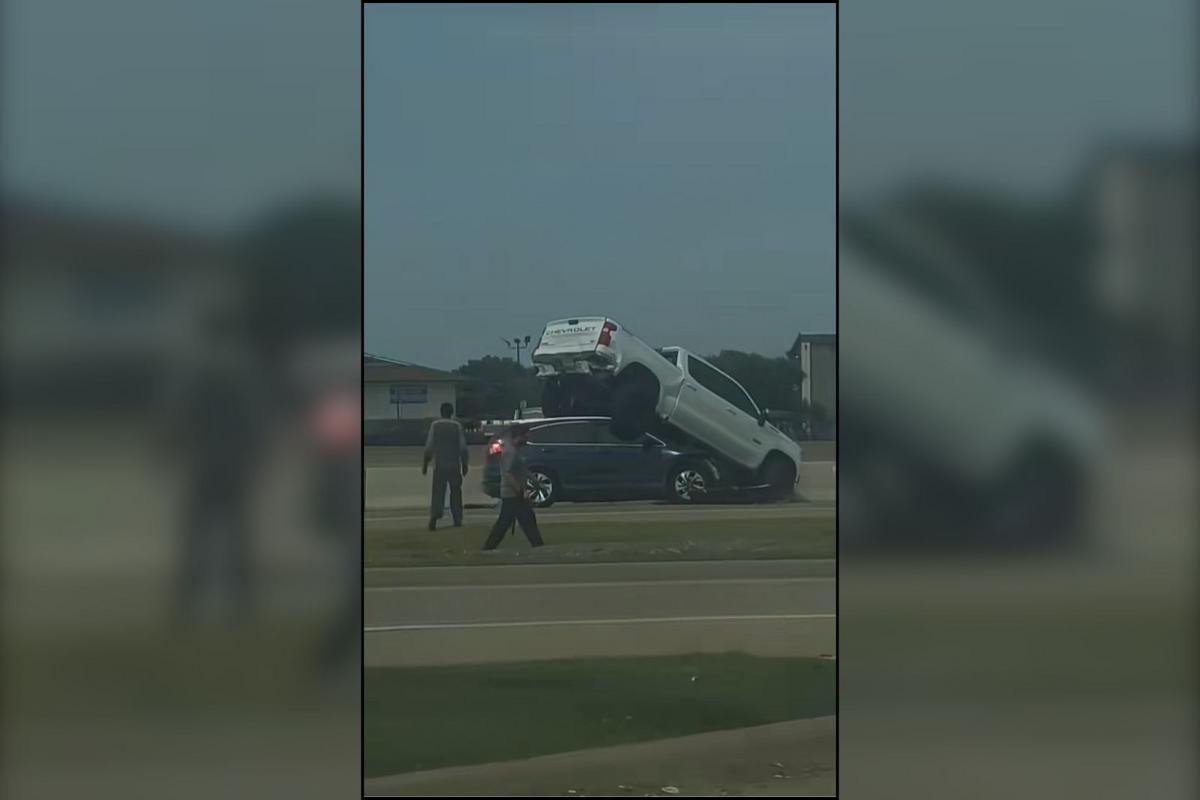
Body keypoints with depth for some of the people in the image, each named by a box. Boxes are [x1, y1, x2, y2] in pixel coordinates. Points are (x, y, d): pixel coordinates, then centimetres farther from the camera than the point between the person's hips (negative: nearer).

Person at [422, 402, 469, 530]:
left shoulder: (435, 425, -3)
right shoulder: (457, 426, -2)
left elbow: (429, 447, -4)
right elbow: (463, 447, -2)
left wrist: (425, 464, 4)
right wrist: (464, 464, 9)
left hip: (439, 465, 0)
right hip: (454, 465, 0)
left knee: (438, 493, -2)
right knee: (455, 492, 12)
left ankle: (434, 517, -19)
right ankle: (457, 520, 14)